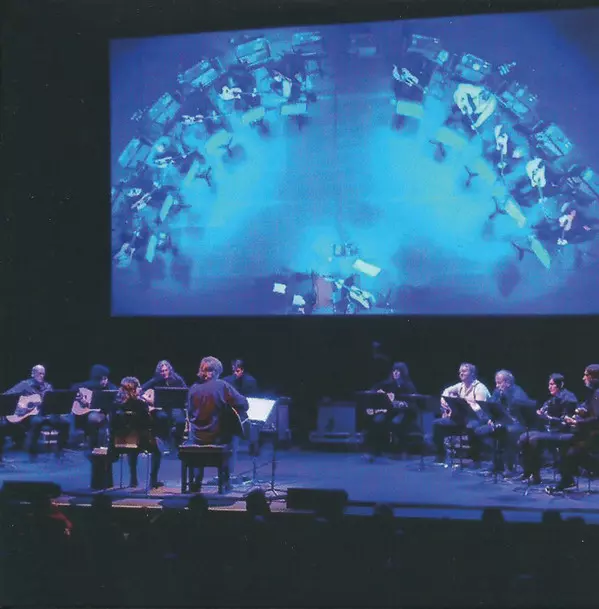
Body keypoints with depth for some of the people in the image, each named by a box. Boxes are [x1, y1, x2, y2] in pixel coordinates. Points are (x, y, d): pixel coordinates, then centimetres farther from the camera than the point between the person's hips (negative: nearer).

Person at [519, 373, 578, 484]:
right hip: (550, 431, 9)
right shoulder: (553, 399, 17)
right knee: (523, 439, -5)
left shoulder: (568, 398, -11)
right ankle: (527, 472, 0)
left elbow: (565, 422, -19)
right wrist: (540, 414, -6)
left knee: (534, 439, -30)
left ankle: (536, 475, -22)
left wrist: (546, 417, -24)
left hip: (562, 433, -9)